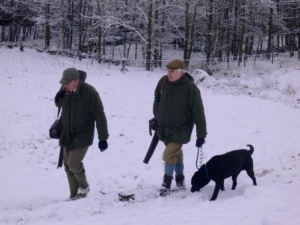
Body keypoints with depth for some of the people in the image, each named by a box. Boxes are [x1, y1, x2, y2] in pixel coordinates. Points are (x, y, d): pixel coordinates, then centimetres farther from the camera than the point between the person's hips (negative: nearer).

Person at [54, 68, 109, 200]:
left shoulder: (89, 93, -19)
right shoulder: (65, 90, -2)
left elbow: (100, 116, -15)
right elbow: (58, 104, 18)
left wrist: (103, 138, -14)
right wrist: (59, 96, -7)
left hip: (83, 136, -6)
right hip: (67, 135, 6)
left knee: (73, 163, -14)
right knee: (68, 166, 8)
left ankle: (84, 187, 14)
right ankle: (74, 196, 22)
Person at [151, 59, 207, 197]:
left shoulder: (190, 88, -20)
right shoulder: (163, 82, -6)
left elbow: (198, 112, -17)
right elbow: (157, 99, 14)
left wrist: (201, 134, -16)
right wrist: (156, 117, 9)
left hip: (181, 130, -5)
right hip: (164, 128, 5)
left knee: (169, 155, -14)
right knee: (176, 154, 19)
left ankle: (166, 184, 1)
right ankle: (180, 180, 35)